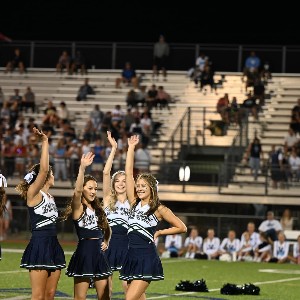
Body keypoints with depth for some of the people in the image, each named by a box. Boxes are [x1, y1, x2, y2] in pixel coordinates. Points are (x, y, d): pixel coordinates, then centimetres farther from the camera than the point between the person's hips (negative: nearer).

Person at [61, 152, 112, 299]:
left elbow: (107, 229, 32)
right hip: (84, 254, -7)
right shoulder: (78, 208, -5)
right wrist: (82, 168, -35)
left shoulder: (98, 210, 16)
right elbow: (77, 191, -26)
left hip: (99, 255, 7)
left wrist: (106, 242, 12)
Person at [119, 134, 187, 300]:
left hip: (147, 259, -6)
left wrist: (159, 233, 2)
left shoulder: (159, 209, -2)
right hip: (131, 258, 6)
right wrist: (131, 148, 8)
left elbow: (182, 227, 4)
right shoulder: (134, 203, 10)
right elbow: (128, 173, 8)